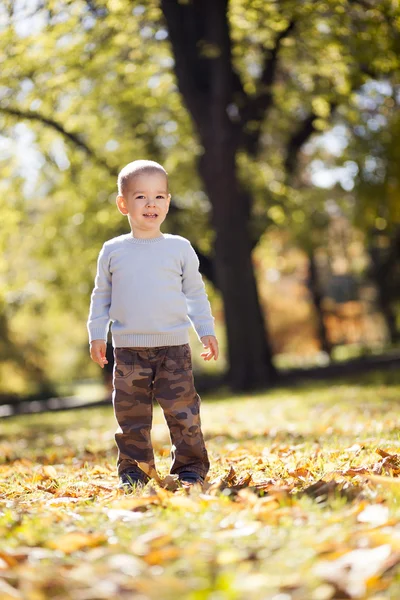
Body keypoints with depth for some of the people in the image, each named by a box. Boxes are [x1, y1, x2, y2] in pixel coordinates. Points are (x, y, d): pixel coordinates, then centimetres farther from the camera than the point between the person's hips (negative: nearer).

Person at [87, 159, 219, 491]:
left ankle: (190, 467, 11)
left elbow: (196, 293, 10)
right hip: (129, 349, 1)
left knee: (183, 410, -1)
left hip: (174, 346, -1)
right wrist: (97, 334, 5)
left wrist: (207, 331, 5)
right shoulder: (113, 251, 6)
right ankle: (133, 472, 15)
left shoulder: (180, 248, 4)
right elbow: (101, 296, 12)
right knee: (130, 414, 4)